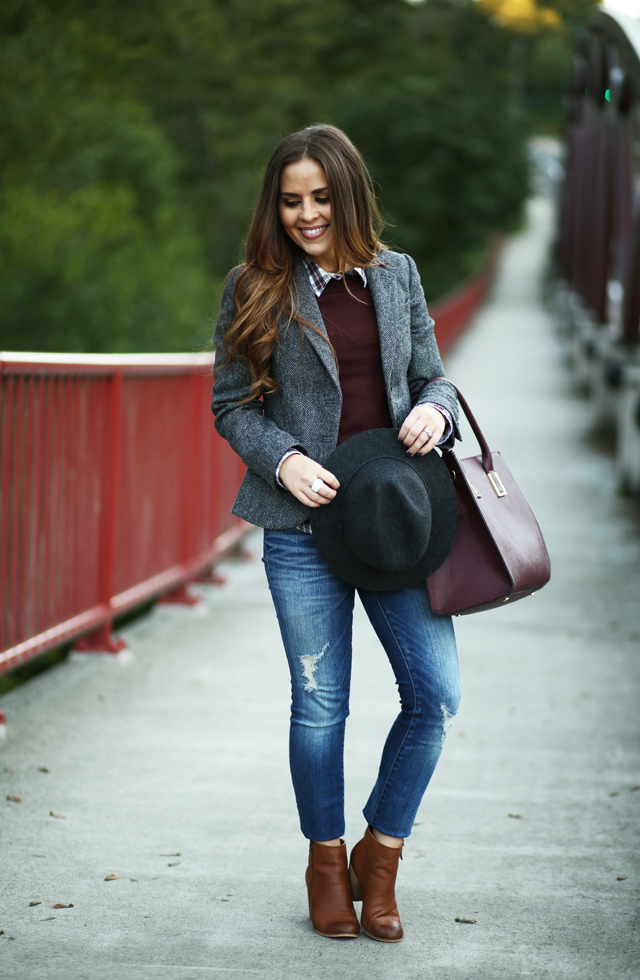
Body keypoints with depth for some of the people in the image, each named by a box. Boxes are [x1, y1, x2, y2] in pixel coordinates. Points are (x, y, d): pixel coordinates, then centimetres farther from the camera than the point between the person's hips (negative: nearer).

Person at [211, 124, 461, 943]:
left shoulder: (396, 276, 8)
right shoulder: (255, 289, 0)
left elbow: (432, 376, 14)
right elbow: (230, 405, 2)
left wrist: (435, 410, -9)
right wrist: (284, 459, -15)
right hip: (305, 524, -2)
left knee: (436, 693, -2)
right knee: (320, 704, 5)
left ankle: (380, 855, 18)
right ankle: (326, 861, 26)